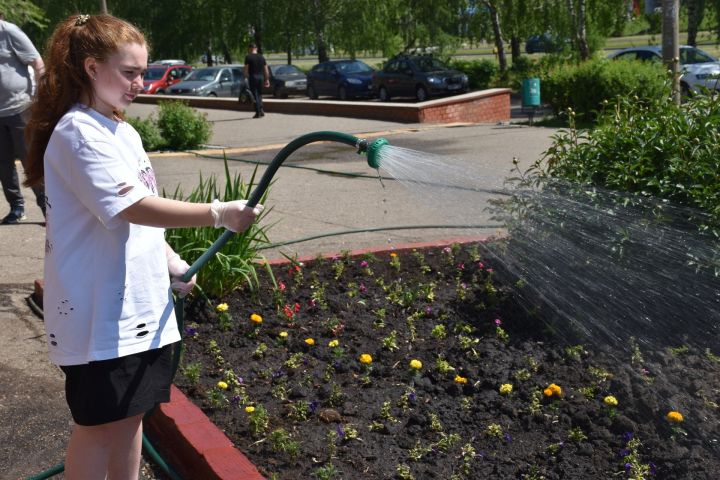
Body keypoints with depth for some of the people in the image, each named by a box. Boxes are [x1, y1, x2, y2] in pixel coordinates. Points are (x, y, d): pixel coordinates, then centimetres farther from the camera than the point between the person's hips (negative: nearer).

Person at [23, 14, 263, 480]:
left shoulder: (124, 133, 12)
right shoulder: (78, 132, -17)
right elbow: (132, 207, -28)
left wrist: (172, 263, 12)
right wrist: (218, 214, -33)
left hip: (139, 302, 8)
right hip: (99, 310, -8)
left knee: (131, 411, 16)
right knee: (99, 421, 3)